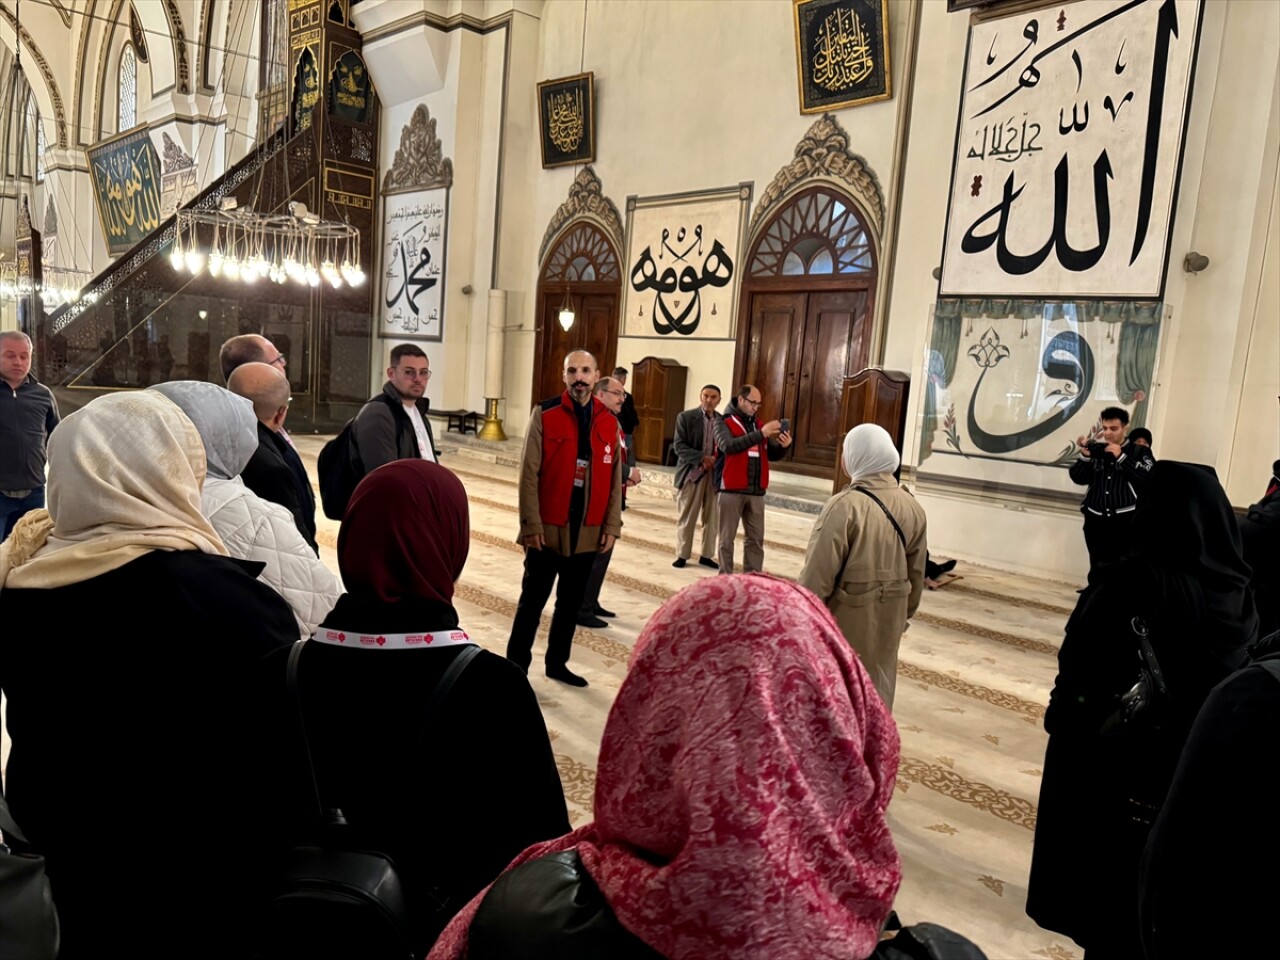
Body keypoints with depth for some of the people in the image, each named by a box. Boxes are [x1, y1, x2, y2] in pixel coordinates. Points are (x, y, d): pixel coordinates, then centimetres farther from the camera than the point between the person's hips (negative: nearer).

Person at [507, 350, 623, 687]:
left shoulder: (609, 423, 5)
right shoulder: (545, 414, -6)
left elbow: (615, 479, 8)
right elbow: (529, 473, -9)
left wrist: (611, 525, 3)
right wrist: (531, 524, -13)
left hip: (588, 532, 4)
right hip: (548, 529, -4)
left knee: (571, 603, 15)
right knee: (532, 601, 6)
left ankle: (557, 662, 30)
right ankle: (516, 667, 17)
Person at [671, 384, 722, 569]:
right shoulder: (685, 417, -4)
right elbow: (678, 446, -10)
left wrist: (718, 460, -16)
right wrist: (701, 458, -21)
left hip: (714, 474, 3)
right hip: (691, 473, -3)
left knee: (712, 518, 7)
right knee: (687, 517, 5)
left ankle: (706, 555, 19)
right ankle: (682, 555, 16)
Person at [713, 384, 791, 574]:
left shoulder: (758, 425, 14)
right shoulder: (722, 422, -3)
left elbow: (772, 454, 14)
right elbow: (728, 446, -22)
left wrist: (783, 446, -9)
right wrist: (760, 434, -26)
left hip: (756, 492, 6)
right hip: (730, 491, -5)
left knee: (756, 539, 7)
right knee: (727, 538, 2)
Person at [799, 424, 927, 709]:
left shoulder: (845, 506, -22)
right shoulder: (912, 507, -2)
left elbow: (818, 573, -19)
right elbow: (916, 573, 8)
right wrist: (905, 613, 21)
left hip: (846, 616, -6)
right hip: (889, 616, 6)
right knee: (877, 686, 20)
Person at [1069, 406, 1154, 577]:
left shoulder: (1140, 451, 2)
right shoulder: (1096, 449, 10)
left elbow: (1149, 478, -12)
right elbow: (1078, 478, 7)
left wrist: (1121, 457, -14)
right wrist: (1085, 455, -9)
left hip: (1126, 521, -3)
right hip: (1096, 521, 3)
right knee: (1097, 568, 9)